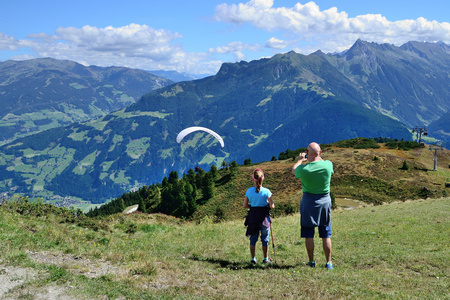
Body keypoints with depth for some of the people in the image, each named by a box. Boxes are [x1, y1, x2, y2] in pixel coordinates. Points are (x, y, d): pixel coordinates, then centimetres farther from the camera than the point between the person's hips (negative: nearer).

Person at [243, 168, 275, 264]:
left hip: (252, 217, 2)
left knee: (253, 239, 13)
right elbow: (272, 206, -12)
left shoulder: (249, 191, -4)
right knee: (265, 239, 10)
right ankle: (265, 258, 17)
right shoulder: (266, 191, -11)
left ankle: (253, 258, 16)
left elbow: (245, 205, -1)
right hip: (264, 217, -2)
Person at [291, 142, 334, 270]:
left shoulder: (303, 169, -16)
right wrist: (319, 158, 27)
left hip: (308, 201, -2)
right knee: (326, 235, 9)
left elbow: (293, 170, 9)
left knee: (308, 235, 9)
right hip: (324, 200, 2)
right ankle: (328, 262, 12)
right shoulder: (328, 165, -12)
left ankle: (311, 261, 15)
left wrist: (300, 160, 28)